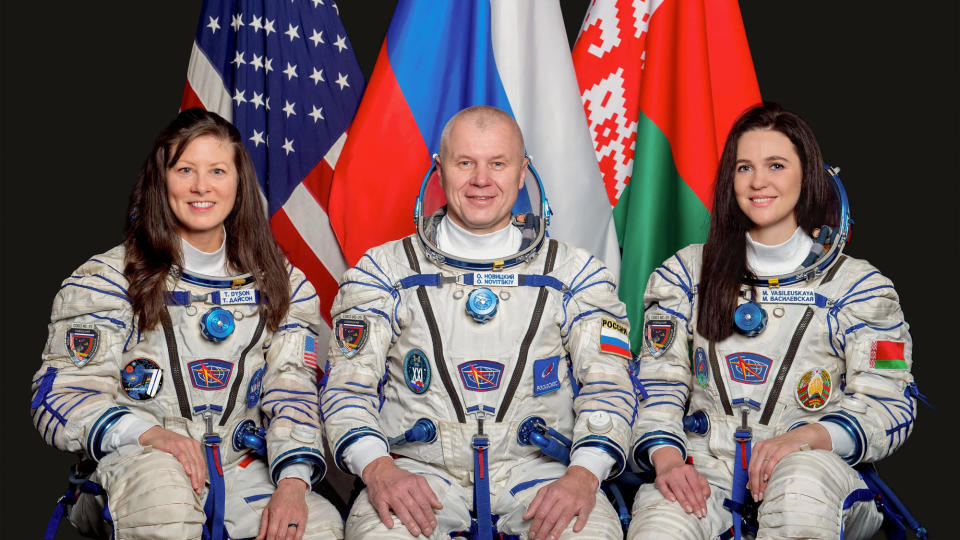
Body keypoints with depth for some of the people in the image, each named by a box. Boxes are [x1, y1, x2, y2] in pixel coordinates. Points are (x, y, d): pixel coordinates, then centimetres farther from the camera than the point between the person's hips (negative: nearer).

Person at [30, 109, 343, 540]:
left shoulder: (279, 283, 10)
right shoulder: (108, 278, 1)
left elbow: (291, 391, 5)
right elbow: (63, 395, -3)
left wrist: (292, 480, -14)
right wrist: (148, 433, -21)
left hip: (238, 469, 2)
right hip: (137, 461, -2)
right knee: (162, 484, -38)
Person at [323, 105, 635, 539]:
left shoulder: (575, 273, 10)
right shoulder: (385, 271, 8)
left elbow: (608, 385, 4)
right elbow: (348, 386, 4)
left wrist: (583, 474, -16)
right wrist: (378, 468, -16)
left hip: (535, 468, 1)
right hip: (418, 469, 0)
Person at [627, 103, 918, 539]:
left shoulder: (858, 285, 8)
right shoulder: (686, 274, 14)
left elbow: (889, 407, 1)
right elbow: (657, 384, 9)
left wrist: (804, 437, -19)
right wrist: (666, 458, -13)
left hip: (811, 463, 0)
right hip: (702, 467, 1)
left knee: (800, 481, -39)